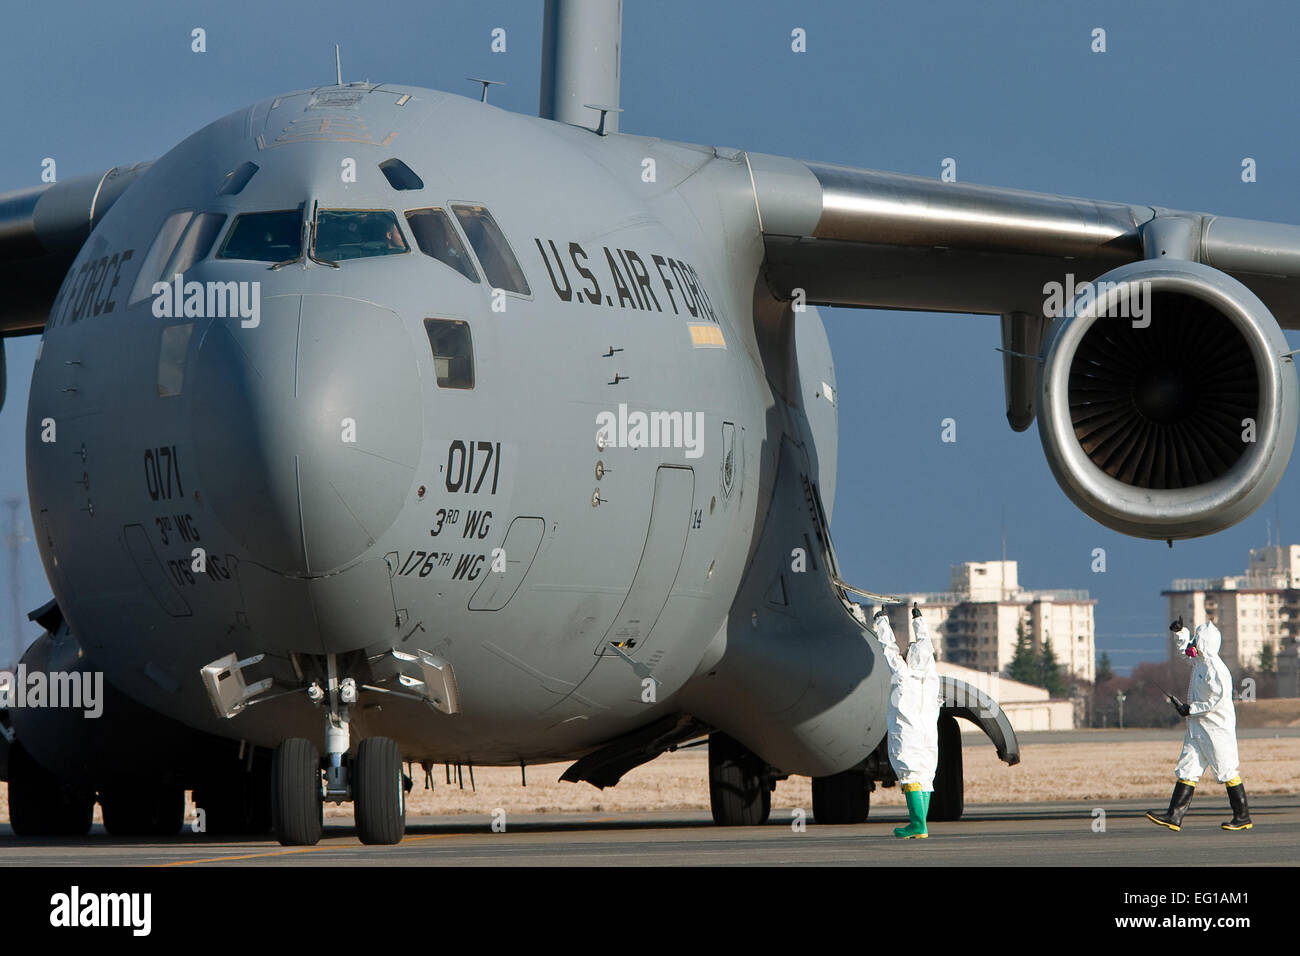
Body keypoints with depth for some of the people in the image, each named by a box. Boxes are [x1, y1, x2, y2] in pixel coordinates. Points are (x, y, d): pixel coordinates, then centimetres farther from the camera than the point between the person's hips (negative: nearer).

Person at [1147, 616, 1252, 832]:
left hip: (1217, 728, -9)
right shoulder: (1199, 662, 11)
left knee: (1227, 772, -2)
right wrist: (1179, 632, 15)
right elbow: (1186, 646, 32)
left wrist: (1190, 709, -17)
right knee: (1186, 771, 2)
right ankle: (1174, 817, -2)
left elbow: (1217, 699, -23)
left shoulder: (1215, 668, -17)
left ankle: (1243, 817, 7)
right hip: (1197, 728, 9)